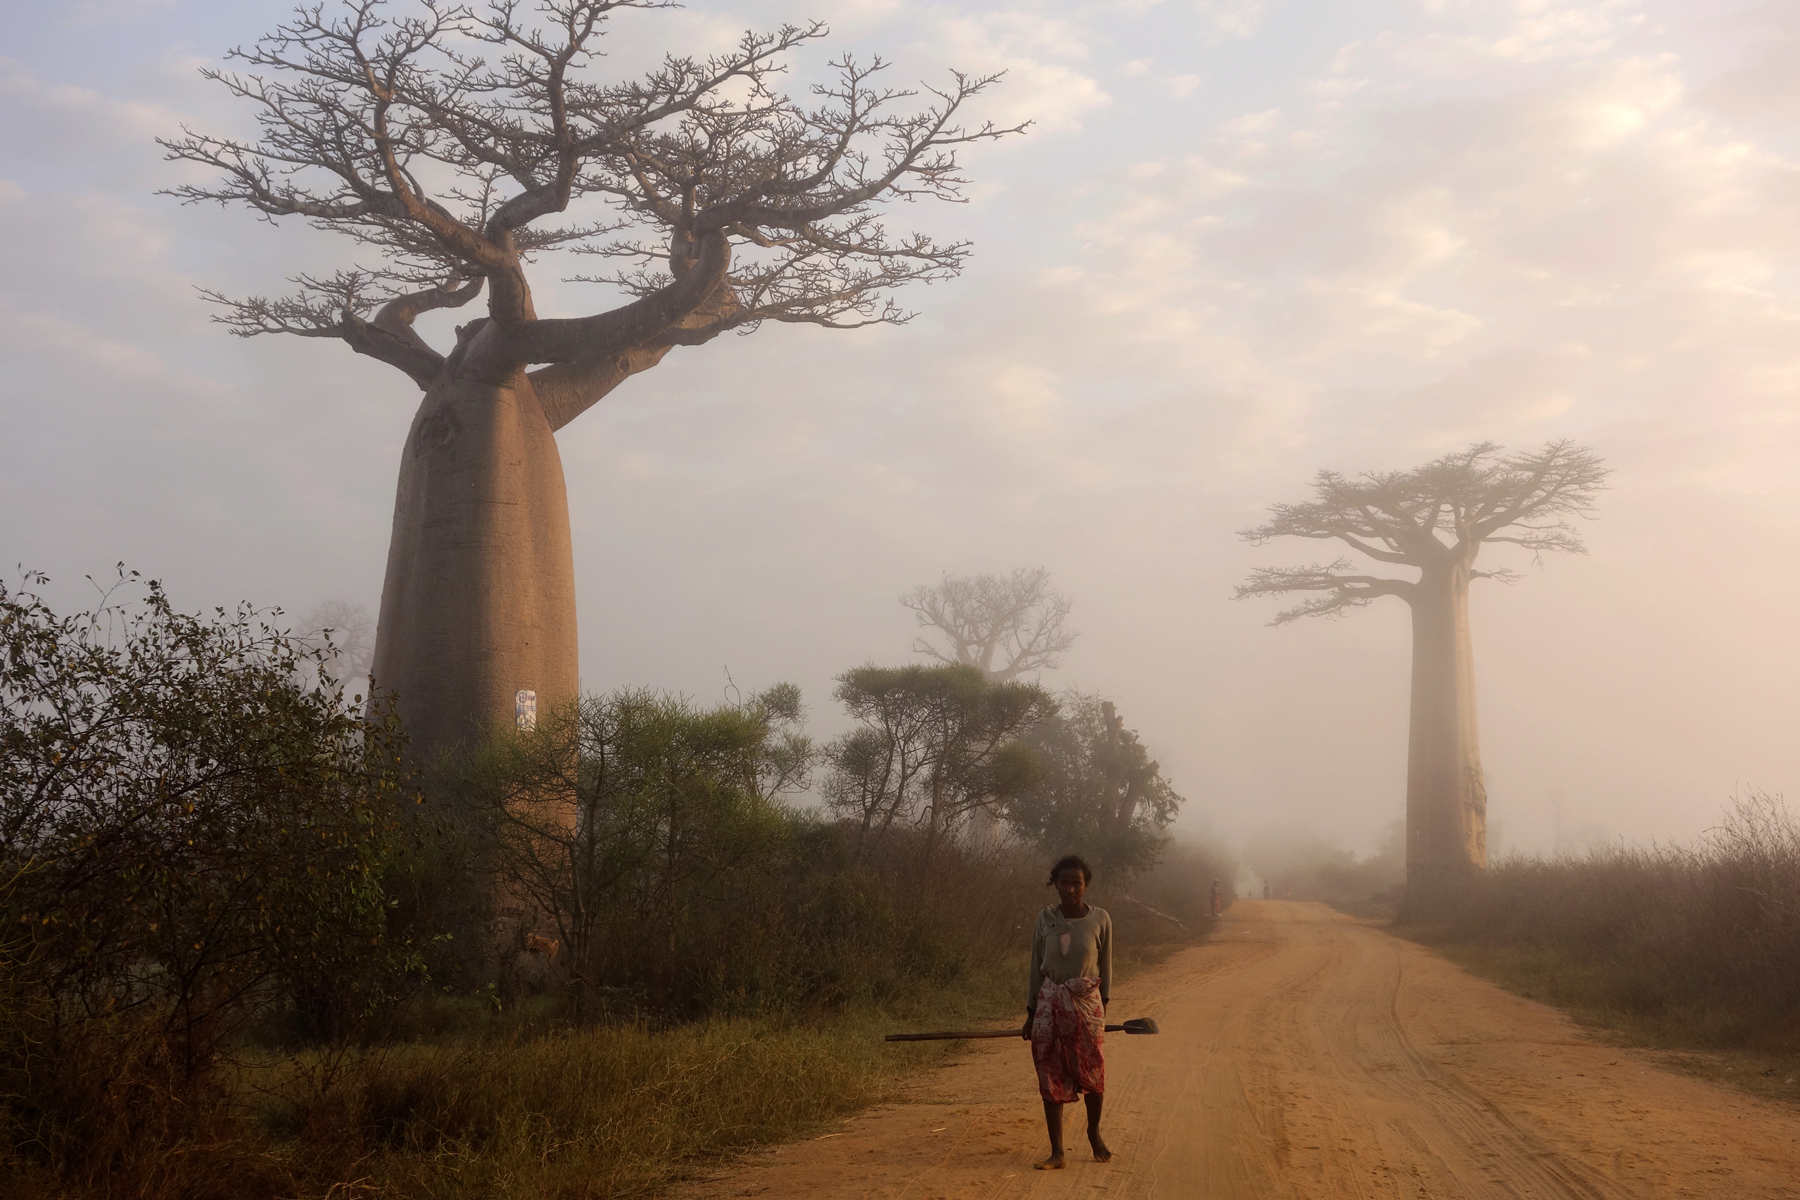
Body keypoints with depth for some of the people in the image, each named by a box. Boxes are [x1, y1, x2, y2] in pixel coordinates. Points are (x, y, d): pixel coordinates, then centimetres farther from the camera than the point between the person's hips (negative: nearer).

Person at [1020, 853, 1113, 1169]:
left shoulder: (1100, 920, -4)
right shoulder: (1045, 919, -1)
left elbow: (1105, 966, 6)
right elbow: (1036, 968, 6)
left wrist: (1103, 1007, 6)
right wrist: (1031, 1014, 7)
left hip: (1086, 1002, -1)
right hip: (1050, 1002, 1)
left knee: (1092, 1072, 3)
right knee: (1051, 1077, 1)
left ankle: (1094, 1131, 32)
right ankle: (1056, 1153, 8)